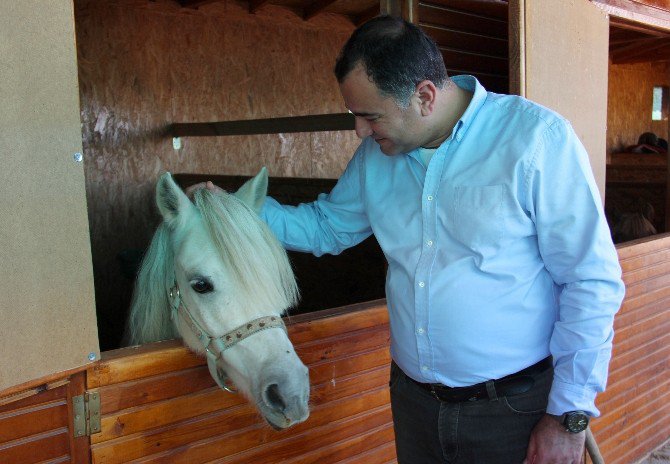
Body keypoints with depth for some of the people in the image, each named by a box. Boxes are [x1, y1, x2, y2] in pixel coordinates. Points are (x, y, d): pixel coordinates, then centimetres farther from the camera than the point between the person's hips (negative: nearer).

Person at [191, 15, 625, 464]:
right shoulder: (376, 154, 2)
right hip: (414, 400, 5)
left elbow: (593, 282, -14)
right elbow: (327, 226, 15)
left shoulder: (536, 138, -16)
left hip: (515, 410, -5)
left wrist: (569, 417, -13)